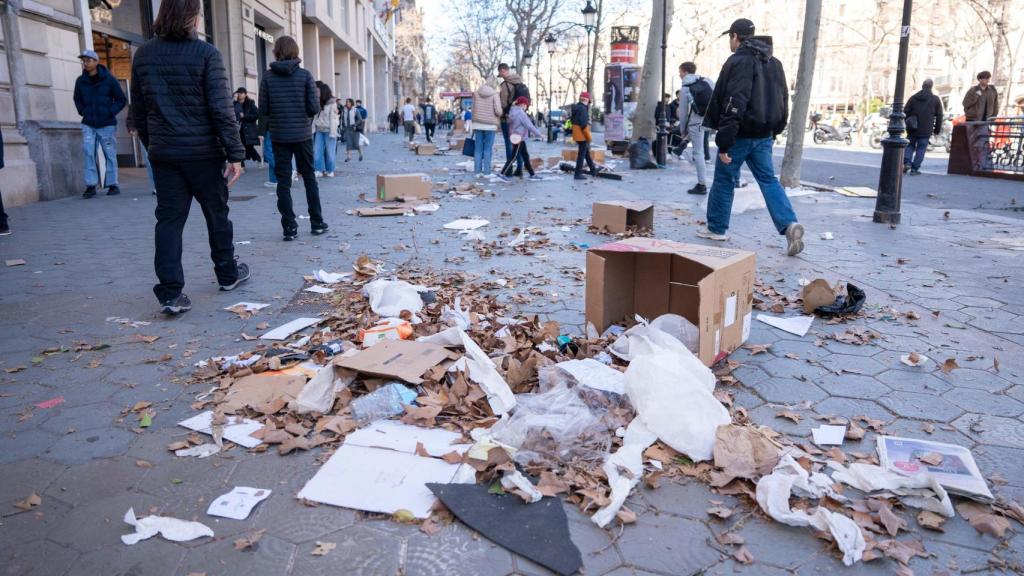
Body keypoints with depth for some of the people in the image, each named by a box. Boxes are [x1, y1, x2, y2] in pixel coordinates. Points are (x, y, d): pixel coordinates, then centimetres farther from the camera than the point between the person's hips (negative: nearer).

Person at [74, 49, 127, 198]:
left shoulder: (109, 79, -4)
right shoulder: (80, 81, 5)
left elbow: (121, 100, 0)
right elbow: (77, 99, 20)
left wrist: (110, 112, -10)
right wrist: (82, 112, 4)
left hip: (107, 125, -2)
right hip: (88, 125, 2)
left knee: (110, 154, 3)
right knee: (88, 153, -7)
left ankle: (113, 184, 12)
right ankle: (91, 185, -5)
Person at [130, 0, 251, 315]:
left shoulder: (143, 55, 6)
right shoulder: (206, 54, -10)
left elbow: (138, 111, 12)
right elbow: (221, 109, -14)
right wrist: (235, 153, -11)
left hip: (163, 153, 4)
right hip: (202, 151, -3)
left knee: (169, 219, 3)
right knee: (216, 213, 13)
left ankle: (170, 293, -3)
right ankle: (228, 273, 29)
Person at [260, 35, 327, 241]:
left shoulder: (268, 78, -2)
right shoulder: (305, 75, -5)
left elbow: (263, 110, -3)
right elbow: (314, 108, -10)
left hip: (279, 137, 0)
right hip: (302, 135, 0)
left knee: (283, 181, 4)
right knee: (309, 177, 13)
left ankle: (290, 228, 3)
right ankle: (317, 223, 16)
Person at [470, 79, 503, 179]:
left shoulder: (476, 93, 6)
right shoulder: (494, 94, -5)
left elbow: (473, 109, 7)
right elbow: (498, 111, -12)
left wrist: (473, 125, 14)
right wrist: (499, 116, 10)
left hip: (478, 124, 3)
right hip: (490, 125, -3)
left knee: (478, 149, 5)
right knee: (488, 149, 0)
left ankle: (477, 171, 4)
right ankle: (486, 171, -2)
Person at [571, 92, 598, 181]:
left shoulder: (576, 107, 11)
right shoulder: (583, 108, -19)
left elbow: (572, 120, 19)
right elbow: (583, 124, -24)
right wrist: (588, 136, -19)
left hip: (576, 133, 10)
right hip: (582, 134, -10)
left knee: (587, 151, 19)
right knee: (582, 153, -4)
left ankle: (593, 170, 29)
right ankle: (578, 174, 0)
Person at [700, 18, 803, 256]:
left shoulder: (739, 61, -12)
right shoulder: (774, 62, 15)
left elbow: (733, 104, -21)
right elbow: (783, 101, 16)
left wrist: (724, 142, -21)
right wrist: (774, 131, 21)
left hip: (741, 135, -7)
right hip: (764, 136, 7)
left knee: (724, 180, 7)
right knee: (768, 180, 7)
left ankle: (716, 228, 17)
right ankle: (789, 224, -10)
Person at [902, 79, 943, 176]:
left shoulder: (913, 97, 4)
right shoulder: (936, 99, 1)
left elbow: (905, 112, 4)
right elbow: (939, 116, 3)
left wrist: (907, 124, 14)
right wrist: (937, 129, 11)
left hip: (912, 129, 1)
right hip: (925, 131, -1)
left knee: (910, 146, 14)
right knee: (921, 148, 3)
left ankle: (907, 162, -6)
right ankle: (915, 168, 0)